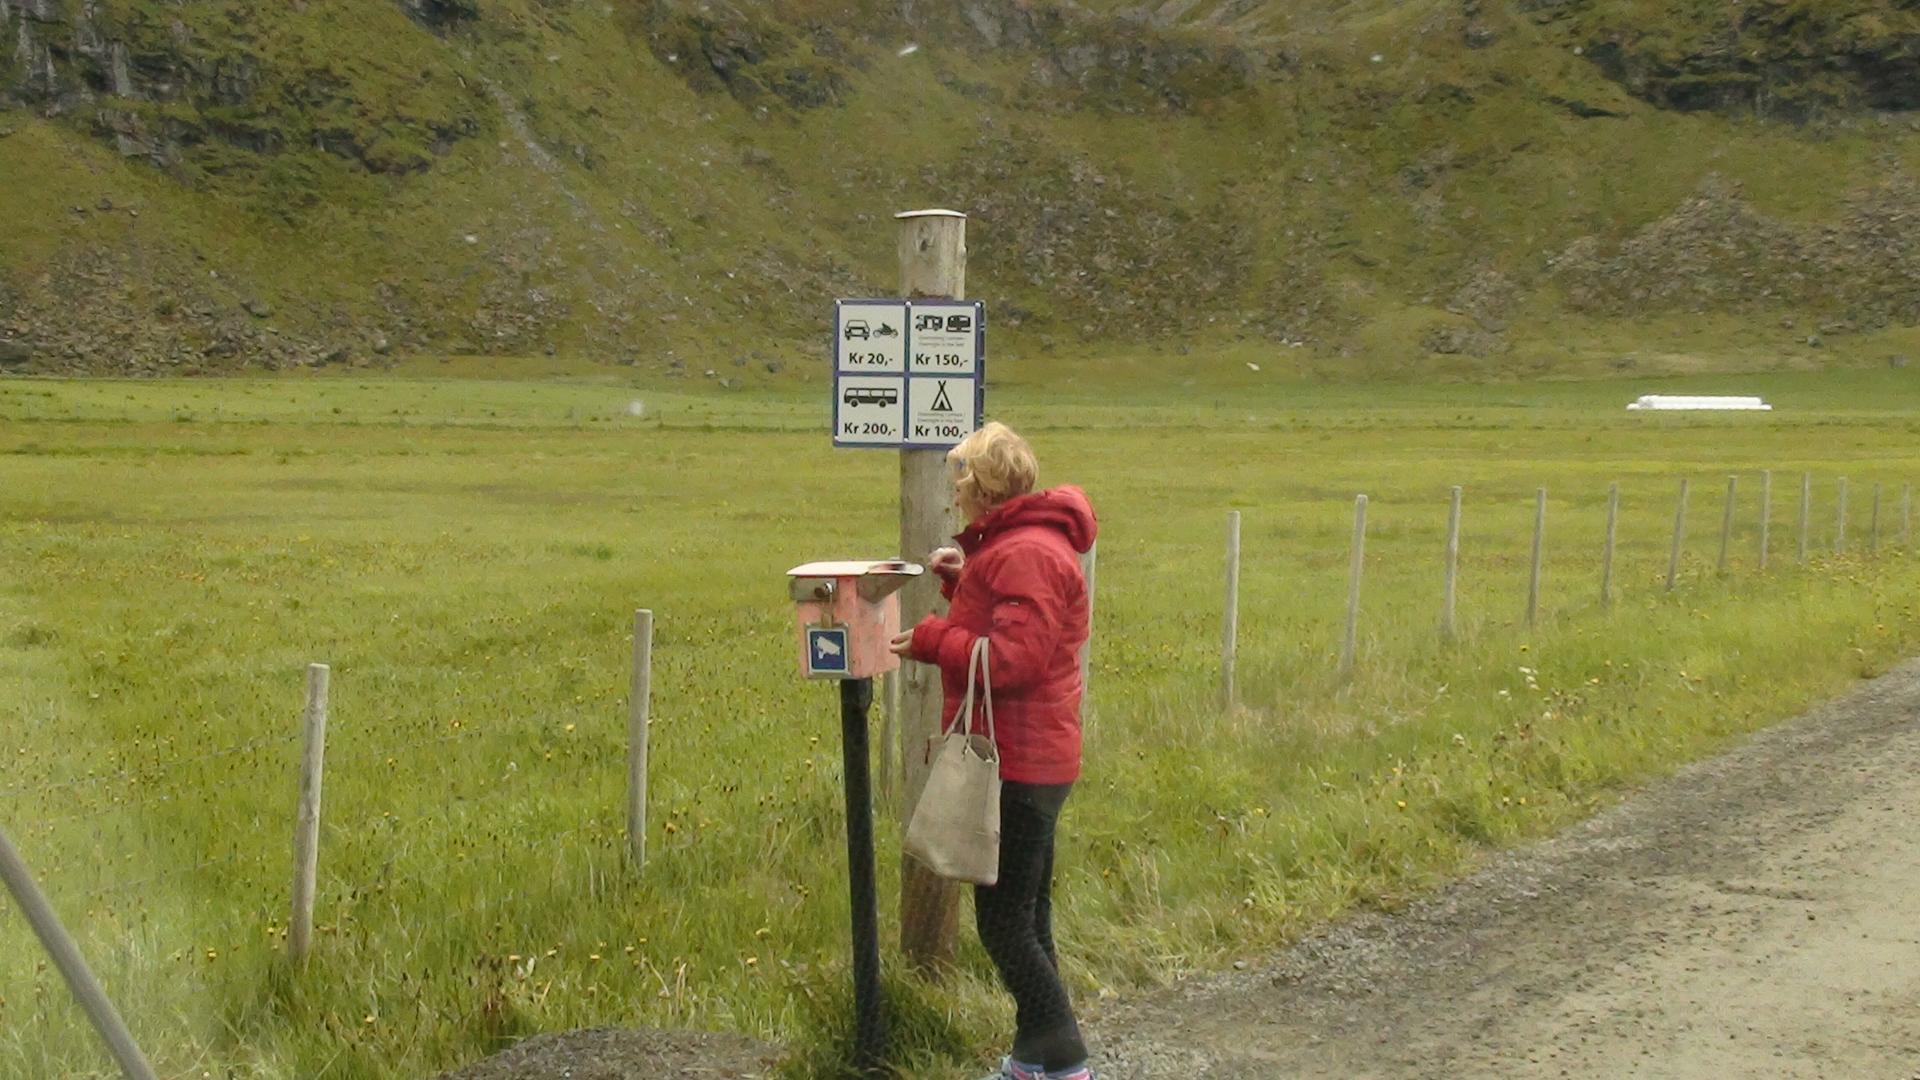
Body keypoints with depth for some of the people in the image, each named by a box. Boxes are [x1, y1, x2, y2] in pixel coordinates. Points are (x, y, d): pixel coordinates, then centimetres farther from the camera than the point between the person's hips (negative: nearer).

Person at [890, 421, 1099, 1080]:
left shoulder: (1027, 554, -19)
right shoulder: (1016, 543, 16)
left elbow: (1015, 657, -25)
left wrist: (930, 640, -17)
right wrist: (963, 582, 8)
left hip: (1021, 767, -11)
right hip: (1031, 759, 11)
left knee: (1004, 924, -6)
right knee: (1026, 920, 17)